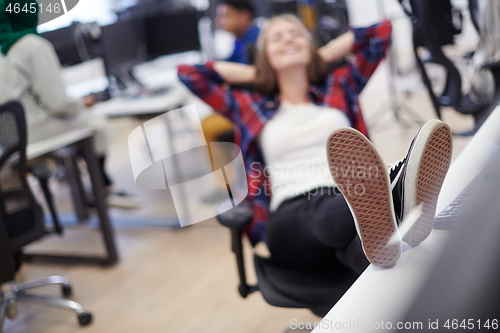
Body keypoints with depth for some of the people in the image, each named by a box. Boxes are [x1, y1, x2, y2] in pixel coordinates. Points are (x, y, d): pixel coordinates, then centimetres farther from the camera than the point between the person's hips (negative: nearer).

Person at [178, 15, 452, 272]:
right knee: (328, 212, -41)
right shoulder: (251, 107, 24)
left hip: (353, 196, 2)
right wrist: (256, 74, 26)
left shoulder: (339, 87, 27)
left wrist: (322, 56, 30)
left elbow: (382, 31, 27)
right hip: (292, 214, -1)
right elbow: (188, 73, 22)